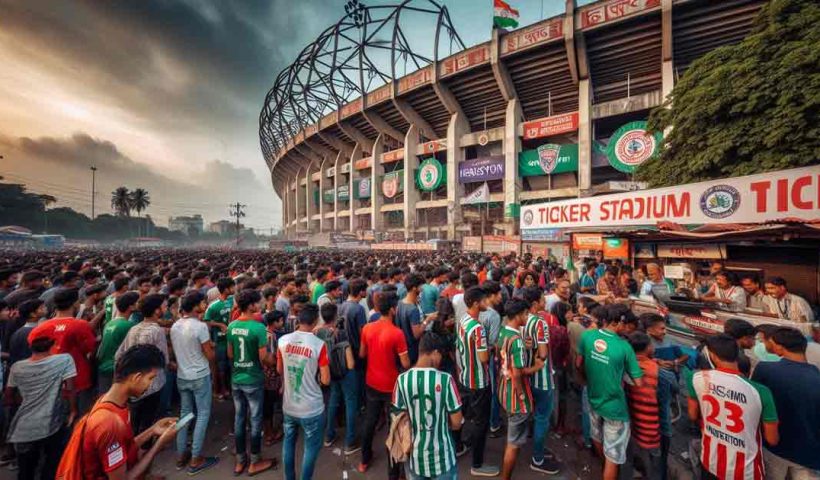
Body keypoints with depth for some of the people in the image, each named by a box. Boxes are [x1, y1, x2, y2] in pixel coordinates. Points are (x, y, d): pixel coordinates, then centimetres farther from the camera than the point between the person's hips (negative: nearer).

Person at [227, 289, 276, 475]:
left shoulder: (231, 326, -3)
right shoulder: (258, 327, -23)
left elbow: (230, 354, 7)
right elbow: (264, 358, -19)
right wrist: (276, 361, 0)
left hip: (236, 379, 6)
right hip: (253, 380, -6)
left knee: (239, 418, 19)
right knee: (255, 420, 10)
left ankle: (240, 461, 34)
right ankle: (255, 462, 27)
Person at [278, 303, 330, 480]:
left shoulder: (283, 340, -10)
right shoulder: (319, 344, -23)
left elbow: (280, 370, 7)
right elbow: (326, 380, -17)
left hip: (289, 406, 5)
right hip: (312, 409, -5)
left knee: (289, 442, 27)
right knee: (311, 446, 17)